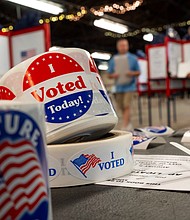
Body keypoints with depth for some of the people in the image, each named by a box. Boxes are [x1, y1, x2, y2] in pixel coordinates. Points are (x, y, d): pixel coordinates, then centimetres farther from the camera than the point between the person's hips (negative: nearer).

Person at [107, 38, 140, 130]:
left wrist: (132, 73, -16)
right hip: (119, 87, 4)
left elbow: (138, 72, 5)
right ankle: (128, 124, 28)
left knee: (126, 106, -13)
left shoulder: (133, 58, 2)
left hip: (129, 86, -3)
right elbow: (109, 74, 10)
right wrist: (114, 75, -13)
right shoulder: (113, 60, 8)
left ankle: (124, 127, -14)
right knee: (122, 107, 10)